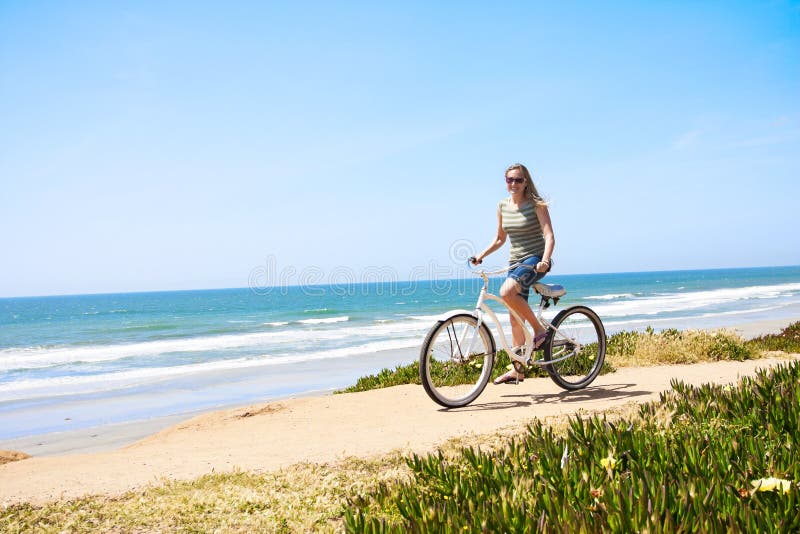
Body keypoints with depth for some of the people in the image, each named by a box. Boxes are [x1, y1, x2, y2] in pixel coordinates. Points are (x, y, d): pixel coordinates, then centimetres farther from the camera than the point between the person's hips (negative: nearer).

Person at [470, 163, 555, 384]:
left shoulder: (536, 204, -7)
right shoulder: (502, 206, 8)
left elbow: (549, 235, -15)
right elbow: (500, 239, 18)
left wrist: (545, 260, -31)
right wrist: (481, 255, 5)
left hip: (536, 259, -6)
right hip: (515, 262, 6)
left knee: (507, 291, -33)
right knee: (516, 318, 6)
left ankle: (539, 329, -14)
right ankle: (517, 370, 13)